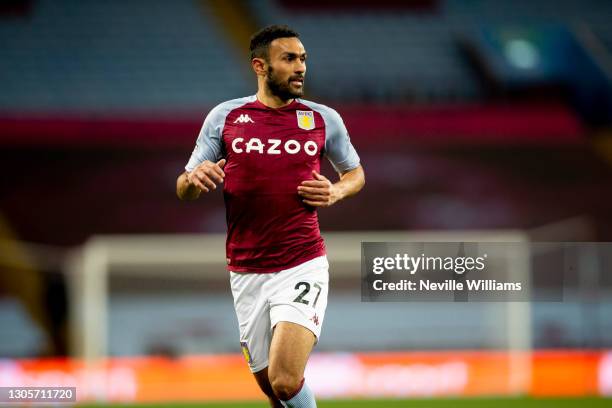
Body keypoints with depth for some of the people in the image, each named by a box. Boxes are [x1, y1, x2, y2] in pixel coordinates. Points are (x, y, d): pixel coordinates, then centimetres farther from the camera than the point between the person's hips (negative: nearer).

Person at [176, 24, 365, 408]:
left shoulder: (324, 119, 3)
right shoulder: (225, 117, 3)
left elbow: (355, 173, 19)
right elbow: (184, 189, 8)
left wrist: (336, 192, -4)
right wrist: (196, 178, -17)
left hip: (303, 268, -2)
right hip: (246, 273, 2)